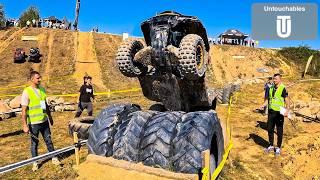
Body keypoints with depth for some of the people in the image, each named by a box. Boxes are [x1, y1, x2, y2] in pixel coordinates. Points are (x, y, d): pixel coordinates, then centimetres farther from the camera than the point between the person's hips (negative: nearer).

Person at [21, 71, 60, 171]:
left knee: (48, 140, 13)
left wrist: (50, 116, 19)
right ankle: (35, 162, 25)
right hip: (34, 123, -5)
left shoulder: (42, 89, 6)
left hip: (44, 121, 5)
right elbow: (24, 110, -14)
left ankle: (54, 158, 24)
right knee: (34, 143, 9)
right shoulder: (27, 92, -13)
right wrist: (25, 125, -17)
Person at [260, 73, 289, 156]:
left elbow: (287, 101, -13)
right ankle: (271, 146, 27)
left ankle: (278, 148, 20)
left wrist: (287, 110, -27)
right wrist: (263, 105, -1)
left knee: (279, 131, 6)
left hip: (279, 113, -6)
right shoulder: (271, 88, 7)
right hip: (271, 112, 6)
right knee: (270, 129, 12)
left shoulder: (283, 89, -12)